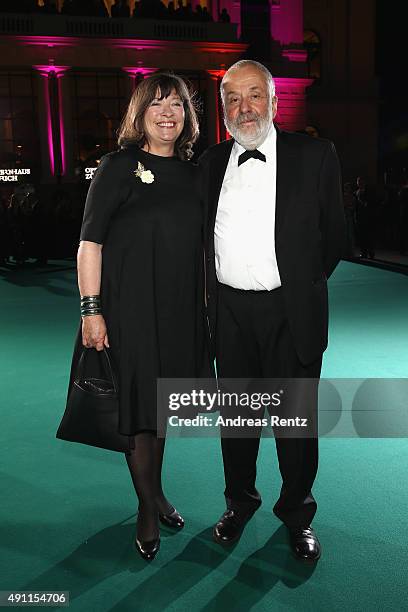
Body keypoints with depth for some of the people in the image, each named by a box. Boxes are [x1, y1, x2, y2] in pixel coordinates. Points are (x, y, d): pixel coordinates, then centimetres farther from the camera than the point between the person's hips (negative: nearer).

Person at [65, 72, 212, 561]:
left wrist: (205, 302, 10)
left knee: (163, 401, 17)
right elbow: (90, 242, -10)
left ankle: (156, 491, 37)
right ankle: (148, 507, 24)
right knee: (137, 403, 4)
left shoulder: (190, 171, 9)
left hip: (180, 308, 5)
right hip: (130, 305, -5)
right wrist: (91, 310, -17)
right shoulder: (118, 166, -6)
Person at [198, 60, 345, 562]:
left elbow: (334, 232, 3)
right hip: (230, 310, 3)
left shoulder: (315, 155, -2)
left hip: (291, 311, -2)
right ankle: (239, 502, 37)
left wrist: (304, 284, 4)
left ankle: (296, 512, 31)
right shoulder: (210, 162, 7)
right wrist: (212, 291, 8)